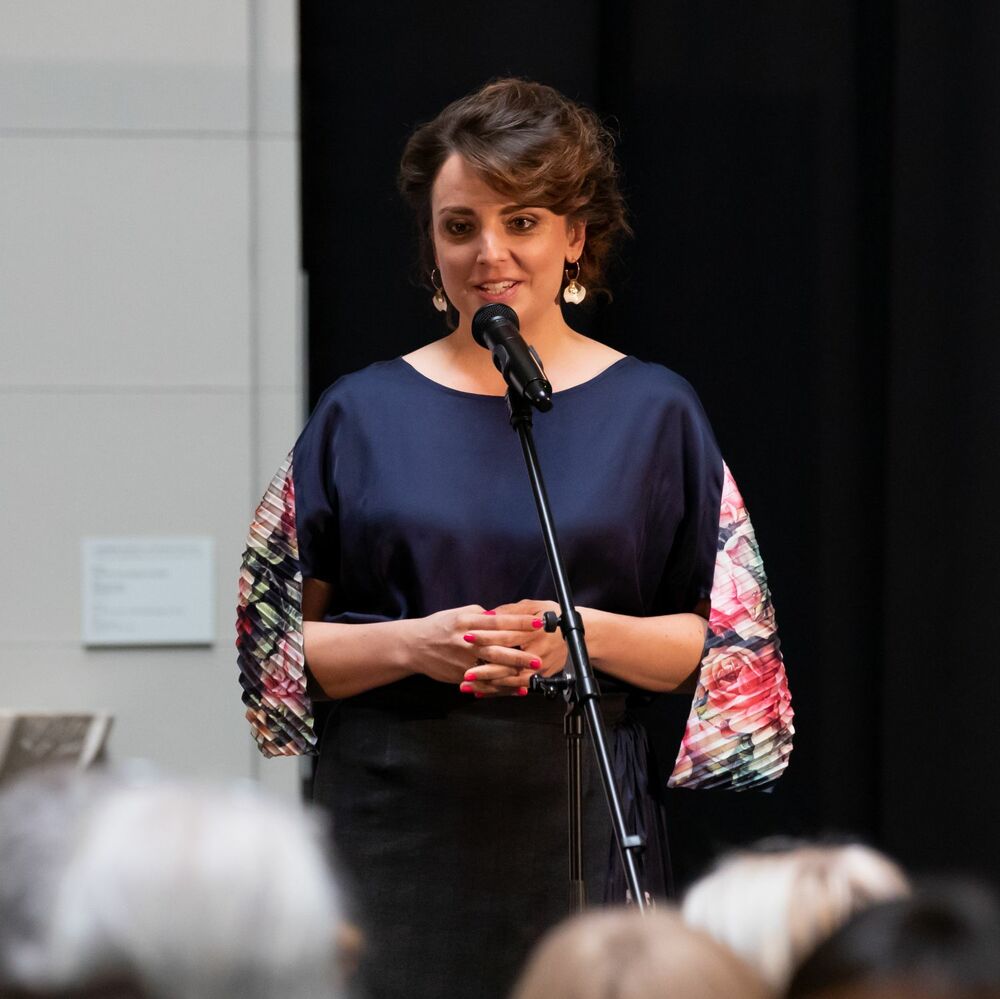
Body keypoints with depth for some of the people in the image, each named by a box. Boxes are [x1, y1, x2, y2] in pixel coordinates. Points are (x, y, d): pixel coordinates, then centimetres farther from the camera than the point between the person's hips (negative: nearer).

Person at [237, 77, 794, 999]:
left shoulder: (651, 412, 6)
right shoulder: (365, 414, 8)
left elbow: (722, 645, 4)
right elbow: (280, 639, 5)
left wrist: (585, 635, -13)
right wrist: (412, 645, -13)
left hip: (580, 819, 0)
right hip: (392, 822, 0)